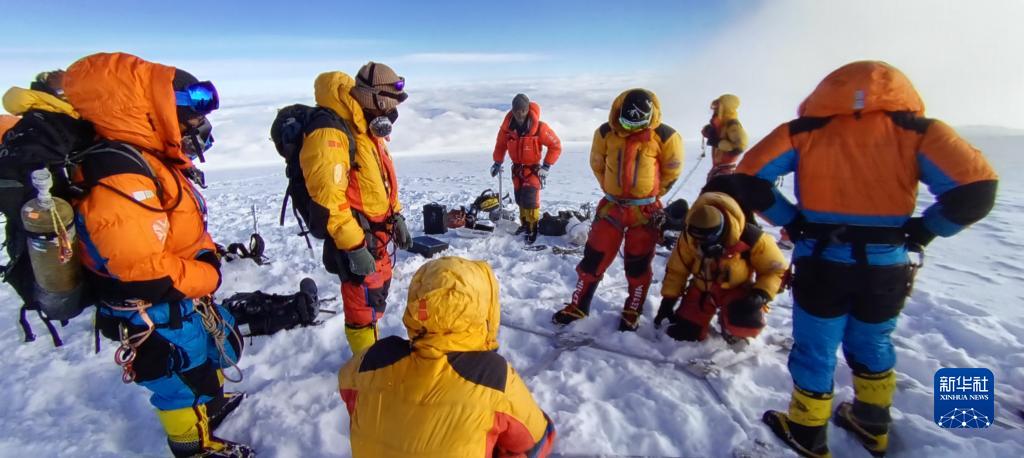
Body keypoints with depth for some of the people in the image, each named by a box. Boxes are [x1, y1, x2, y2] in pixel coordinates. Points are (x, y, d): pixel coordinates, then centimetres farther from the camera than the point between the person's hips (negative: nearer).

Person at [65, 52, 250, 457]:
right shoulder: (119, 177, -30)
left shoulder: (148, 159, 2)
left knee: (222, 345, 29)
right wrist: (208, 277, -18)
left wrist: (209, 255, 2)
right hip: (154, 319, -9)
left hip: (185, 299, 9)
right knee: (185, 385, 13)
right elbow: (142, 273, -31)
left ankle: (212, 402, 56)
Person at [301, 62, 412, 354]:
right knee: (365, 305, 3)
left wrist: (396, 217, 15)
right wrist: (353, 247, -26)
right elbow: (328, 199, -27)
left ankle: (373, 352, 44)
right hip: (354, 239, -10)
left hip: (377, 234, 10)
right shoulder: (330, 132, -22)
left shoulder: (367, 128, 10)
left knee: (378, 294, 23)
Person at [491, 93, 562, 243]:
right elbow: (500, 145, 8)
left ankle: (533, 228, 1)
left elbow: (555, 146, -12)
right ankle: (525, 224, 31)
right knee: (520, 199, 13)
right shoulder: (507, 127, -11)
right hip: (517, 169, 4)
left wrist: (546, 166, -14)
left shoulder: (539, 128, -22)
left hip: (533, 169, -4)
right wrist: (497, 163, 6)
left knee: (530, 200, -14)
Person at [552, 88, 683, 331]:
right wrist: (610, 189, 9)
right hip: (612, 205, 2)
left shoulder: (665, 137, -12)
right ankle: (578, 306, 20)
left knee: (637, 265, 7)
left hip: (645, 210, -2)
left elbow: (672, 171, 1)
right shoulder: (605, 132, -6)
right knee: (593, 257, 4)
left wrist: (650, 195, 6)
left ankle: (632, 313, 26)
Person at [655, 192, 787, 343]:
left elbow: (776, 269, -14)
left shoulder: (750, 239, -30)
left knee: (749, 323, -33)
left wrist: (761, 294, -31)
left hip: (736, 289, -2)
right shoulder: (689, 237, -24)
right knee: (682, 333, -1)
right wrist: (668, 300, -8)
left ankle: (732, 332, 8)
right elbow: (676, 269, -9)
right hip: (702, 288, 2)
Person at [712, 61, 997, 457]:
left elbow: (749, 180, -9)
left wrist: (793, 222, 1)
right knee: (872, 345, 26)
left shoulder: (806, 130, 1)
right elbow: (975, 190, -6)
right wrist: (918, 234, 6)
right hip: (887, 267, 3)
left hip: (822, 263, -2)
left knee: (815, 349, 14)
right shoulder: (915, 129, 3)